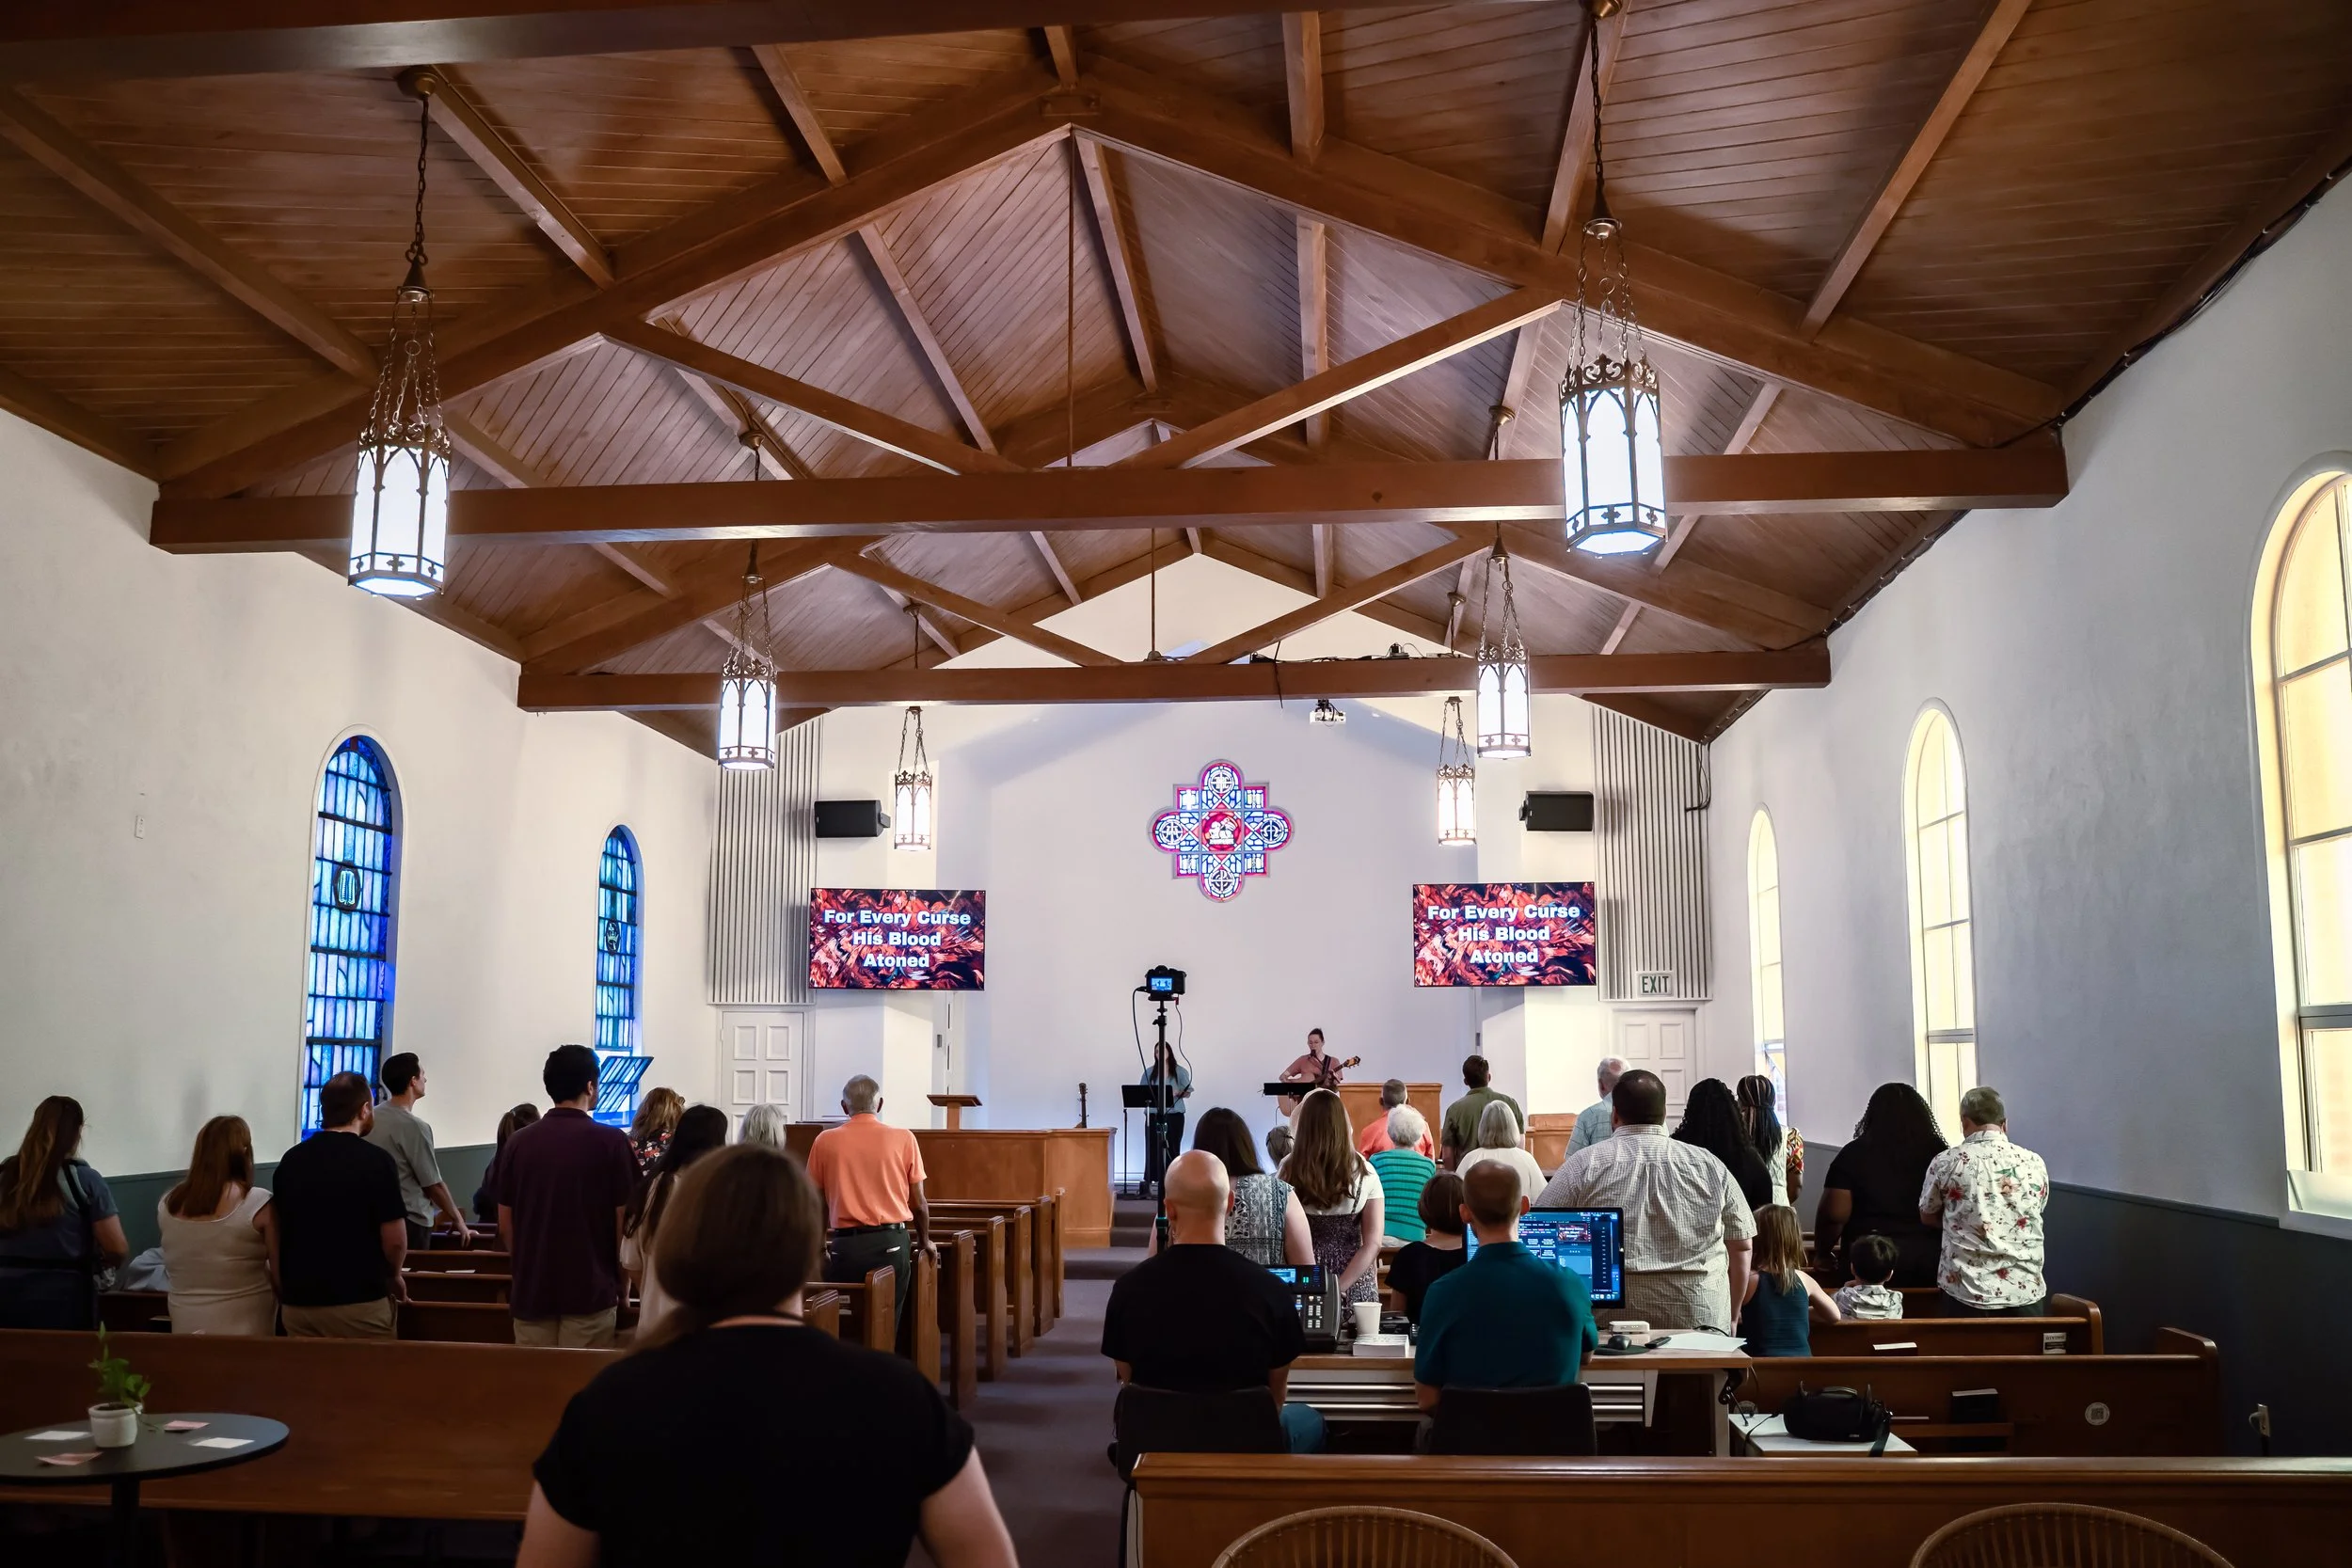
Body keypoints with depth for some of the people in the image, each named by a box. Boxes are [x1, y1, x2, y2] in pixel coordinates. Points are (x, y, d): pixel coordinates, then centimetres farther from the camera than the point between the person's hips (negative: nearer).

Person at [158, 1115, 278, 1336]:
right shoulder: (259, 1204, -15)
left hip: (186, 1330, 4)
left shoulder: (167, 1205, 0)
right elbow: (281, 1277, -10)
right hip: (246, 1331, -4)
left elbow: (171, 1273, 13)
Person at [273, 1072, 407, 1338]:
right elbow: (394, 1240, -12)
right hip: (360, 1303, -5)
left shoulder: (290, 1160, 5)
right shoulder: (376, 1160, -11)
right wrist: (393, 1276, 9)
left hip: (297, 1301, 5)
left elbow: (280, 1232, 15)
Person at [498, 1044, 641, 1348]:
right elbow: (624, 1224, -5)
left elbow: (506, 1225, 9)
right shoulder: (611, 1141, -8)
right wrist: (622, 1283, 8)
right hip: (590, 1289, -4)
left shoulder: (518, 1142, 3)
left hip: (530, 1290, 4)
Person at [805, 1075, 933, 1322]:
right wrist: (924, 1241, 22)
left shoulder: (826, 1141, 2)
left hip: (845, 1244, 0)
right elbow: (918, 1203, 5)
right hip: (891, 1242, 0)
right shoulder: (903, 1139, 0)